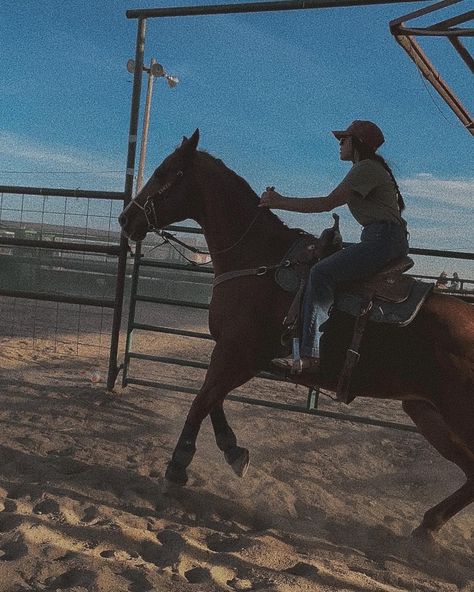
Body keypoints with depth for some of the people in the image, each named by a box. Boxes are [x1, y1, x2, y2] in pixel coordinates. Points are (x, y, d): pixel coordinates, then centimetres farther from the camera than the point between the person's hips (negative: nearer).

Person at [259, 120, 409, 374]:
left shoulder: (366, 168, -7)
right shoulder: (366, 169, 25)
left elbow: (328, 203, -14)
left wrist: (281, 202, -10)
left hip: (383, 238, -11)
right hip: (389, 241, 11)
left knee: (321, 272, -24)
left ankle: (309, 355, -31)